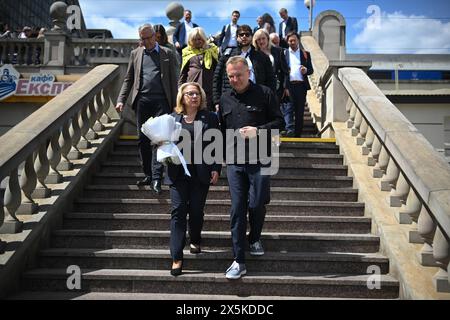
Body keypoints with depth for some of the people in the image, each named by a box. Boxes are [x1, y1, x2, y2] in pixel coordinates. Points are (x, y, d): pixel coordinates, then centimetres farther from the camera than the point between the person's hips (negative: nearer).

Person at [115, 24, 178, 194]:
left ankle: (156, 177, -8)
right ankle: (148, 174, 18)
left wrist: (174, 104, 0)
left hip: (160, 101, -3)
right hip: (142, 101, 3)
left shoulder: (167, 54, 9)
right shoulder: (135, 54, 15)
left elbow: (173, 80, 7)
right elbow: (128, 79, 15)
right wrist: (121, 100, 2)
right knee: (143, 140, 7)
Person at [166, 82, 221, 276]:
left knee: (196, 211, 6)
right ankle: (177, 258, -1)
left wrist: (216, 169, -3)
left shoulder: (210, 118, 6)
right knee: (178, 211, -4)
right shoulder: (173, 118, 9)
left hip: (201, 173, 0)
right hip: (179, 172, 1)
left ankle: (195, 242, 34)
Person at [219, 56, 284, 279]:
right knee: (237, 209, 1)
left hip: (260, 160, -3)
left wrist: (258, 130, -16)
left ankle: (254, 239, 37)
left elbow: (279, 122, 0)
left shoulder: (264, 94, 0)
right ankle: (239, 261, 8)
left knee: (257, 205, 5)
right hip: (234, 162, 3)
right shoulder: (225, 99, 13)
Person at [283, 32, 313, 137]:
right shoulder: (283, 53, 9)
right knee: (289, 108, -12)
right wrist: (284, 87, -11)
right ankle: (289, 130, -18)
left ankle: (298, 134, 11)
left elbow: (311, 70, 17)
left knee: (300, 110, 5)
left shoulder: (305, 54, 15)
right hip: (289, 85, -2)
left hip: (301, 85, 2)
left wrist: (306, 70, -9)